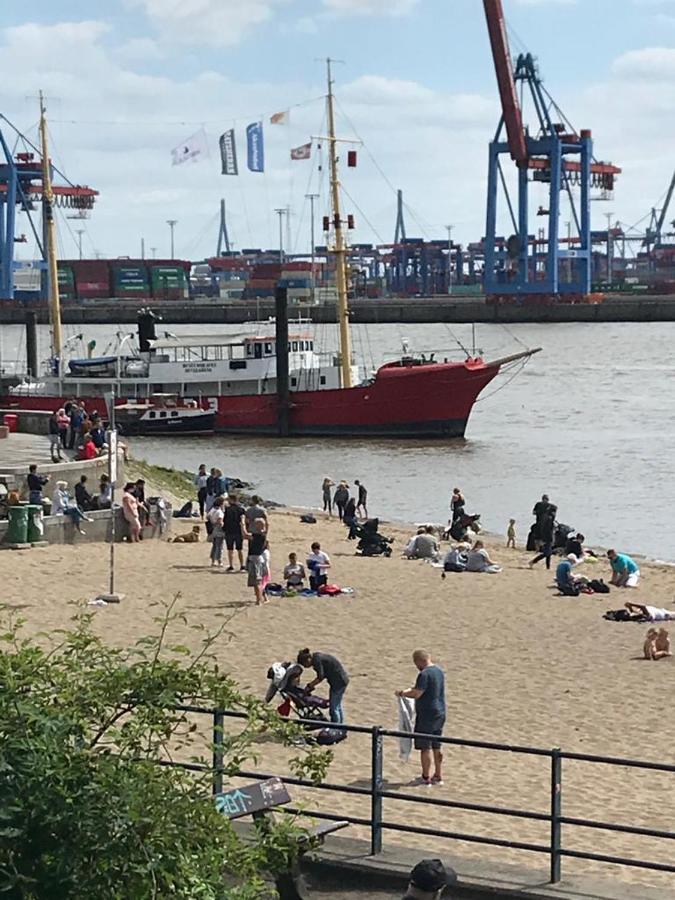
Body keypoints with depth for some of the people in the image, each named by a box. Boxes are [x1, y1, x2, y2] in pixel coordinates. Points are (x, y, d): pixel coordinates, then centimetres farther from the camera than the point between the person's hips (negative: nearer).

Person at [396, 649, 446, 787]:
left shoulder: (424, 674, -20)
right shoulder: (439, 671, 9)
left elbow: (417, 694, -22)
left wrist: (402, 693, -6)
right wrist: (413, 689, 22)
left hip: (427, 715, -9)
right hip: (440, 714, 9)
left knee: (425, 747, 0)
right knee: (436, 746, 16)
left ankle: (426, 778, 5)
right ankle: (438, 776, 22)